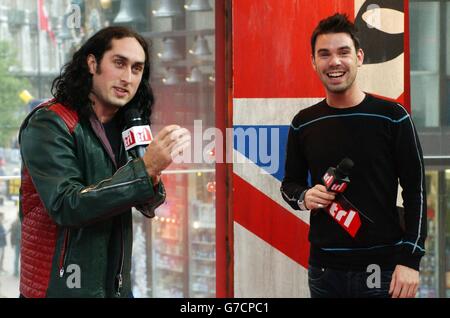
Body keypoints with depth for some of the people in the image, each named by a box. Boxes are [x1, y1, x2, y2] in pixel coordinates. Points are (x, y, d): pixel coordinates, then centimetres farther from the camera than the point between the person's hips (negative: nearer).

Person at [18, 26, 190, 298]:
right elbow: (66, 206, -24)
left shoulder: (125, 127, 5)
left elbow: (146, 206, 6)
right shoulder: (49, 124, -14)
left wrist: (153, 183, -17)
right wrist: (145, 168, -29)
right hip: (62, 288, -6)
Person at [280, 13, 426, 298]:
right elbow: (290, 183, 15)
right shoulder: (303, 124, 4)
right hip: (324, 269, 3)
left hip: (382, 267, -3)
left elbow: (415, 191, -4)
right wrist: (303, 197, -9)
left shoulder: (392, 117, -4)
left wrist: (410, 260, -11)